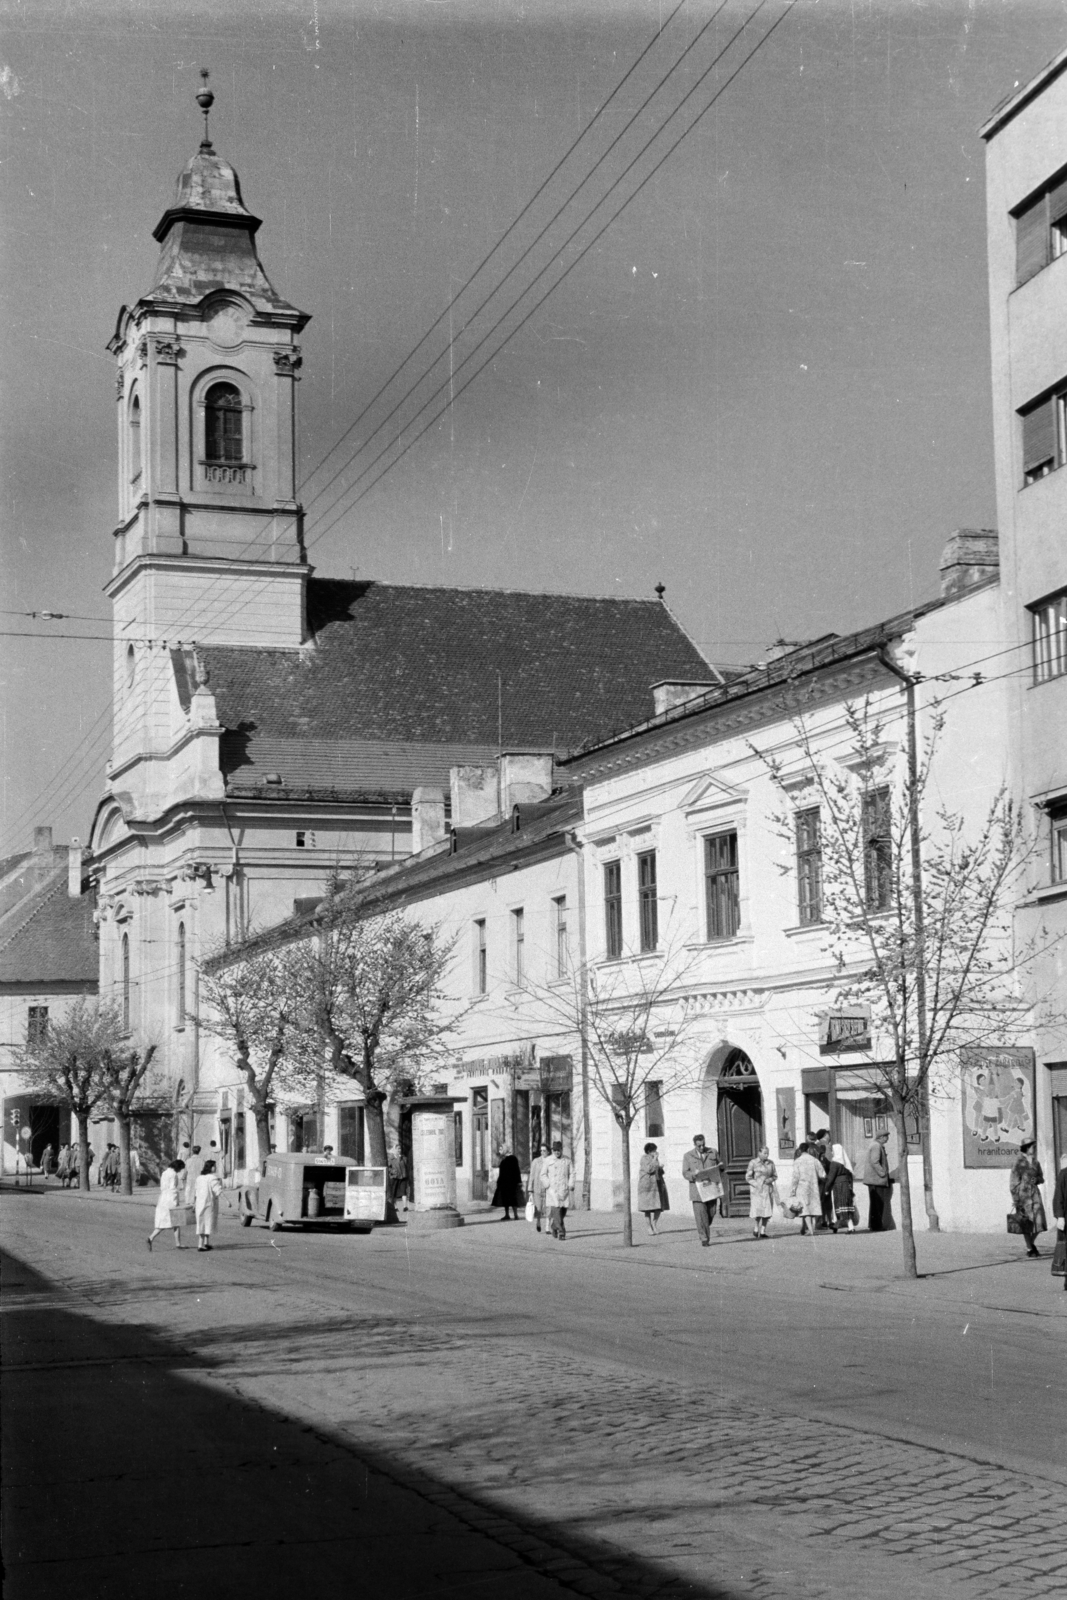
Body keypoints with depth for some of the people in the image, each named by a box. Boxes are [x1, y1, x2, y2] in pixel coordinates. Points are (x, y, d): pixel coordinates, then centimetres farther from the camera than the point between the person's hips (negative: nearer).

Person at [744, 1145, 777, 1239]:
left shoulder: (770, 1163, 9)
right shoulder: (753, 1163, -1)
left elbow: (775, 1176, 16)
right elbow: (748, 1177, -1)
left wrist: (771, 1179, -6)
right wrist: (756, 1184, -14)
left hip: (768, 1189, 3)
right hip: (756, 1189, -3)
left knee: (767, 1211, -2)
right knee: (757, 1210, -9)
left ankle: (763, 1231, 6)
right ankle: (755, 1228, 14)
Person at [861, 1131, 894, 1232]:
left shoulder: (879, 1146, 19)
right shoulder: (876, 1146, -14)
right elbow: (874, 1162, -24)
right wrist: (882, 1174, -20)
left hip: (875, 1180, 11)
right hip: (876, 1179, -11)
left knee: (876, 1203, 13)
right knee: (877, 1203, -9)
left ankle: (874, 1225, 17)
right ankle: (876, 1226, -8)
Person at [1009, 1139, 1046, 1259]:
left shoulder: (1036, 1163, 11)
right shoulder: (1019, 1163, -5)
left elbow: (1041, 1178, 21)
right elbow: (1014, 1182, -6)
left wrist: (1037, 1179, -4)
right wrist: (1015, 1200, -9)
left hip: (1034, 1193, 5)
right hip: (1023, 1194, -5)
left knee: (1039, 1221, -2)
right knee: (1027, 1222, -1)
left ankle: (1031, 1244, 22)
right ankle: (1029, 1249, 12)